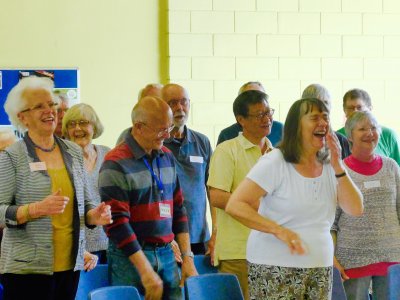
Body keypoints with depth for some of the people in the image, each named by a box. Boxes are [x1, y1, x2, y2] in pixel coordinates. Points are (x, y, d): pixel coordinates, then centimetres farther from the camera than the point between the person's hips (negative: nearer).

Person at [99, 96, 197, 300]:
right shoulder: (116, 164, -11)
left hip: (167, 255, 6)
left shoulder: (167, 157, 9)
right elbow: (117, 224, -15)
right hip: (131, 257, -5)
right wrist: (145, 271, -17)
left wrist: (187, 257, 6)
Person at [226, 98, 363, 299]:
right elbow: (234, 206, -15)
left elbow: (356, 210, 0)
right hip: (275, 267, -5)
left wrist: (338, 167, -10)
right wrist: (279, 230, -25)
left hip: (321, 266, 5)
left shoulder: (329, 167, 7)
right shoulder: (275, 163, -9)